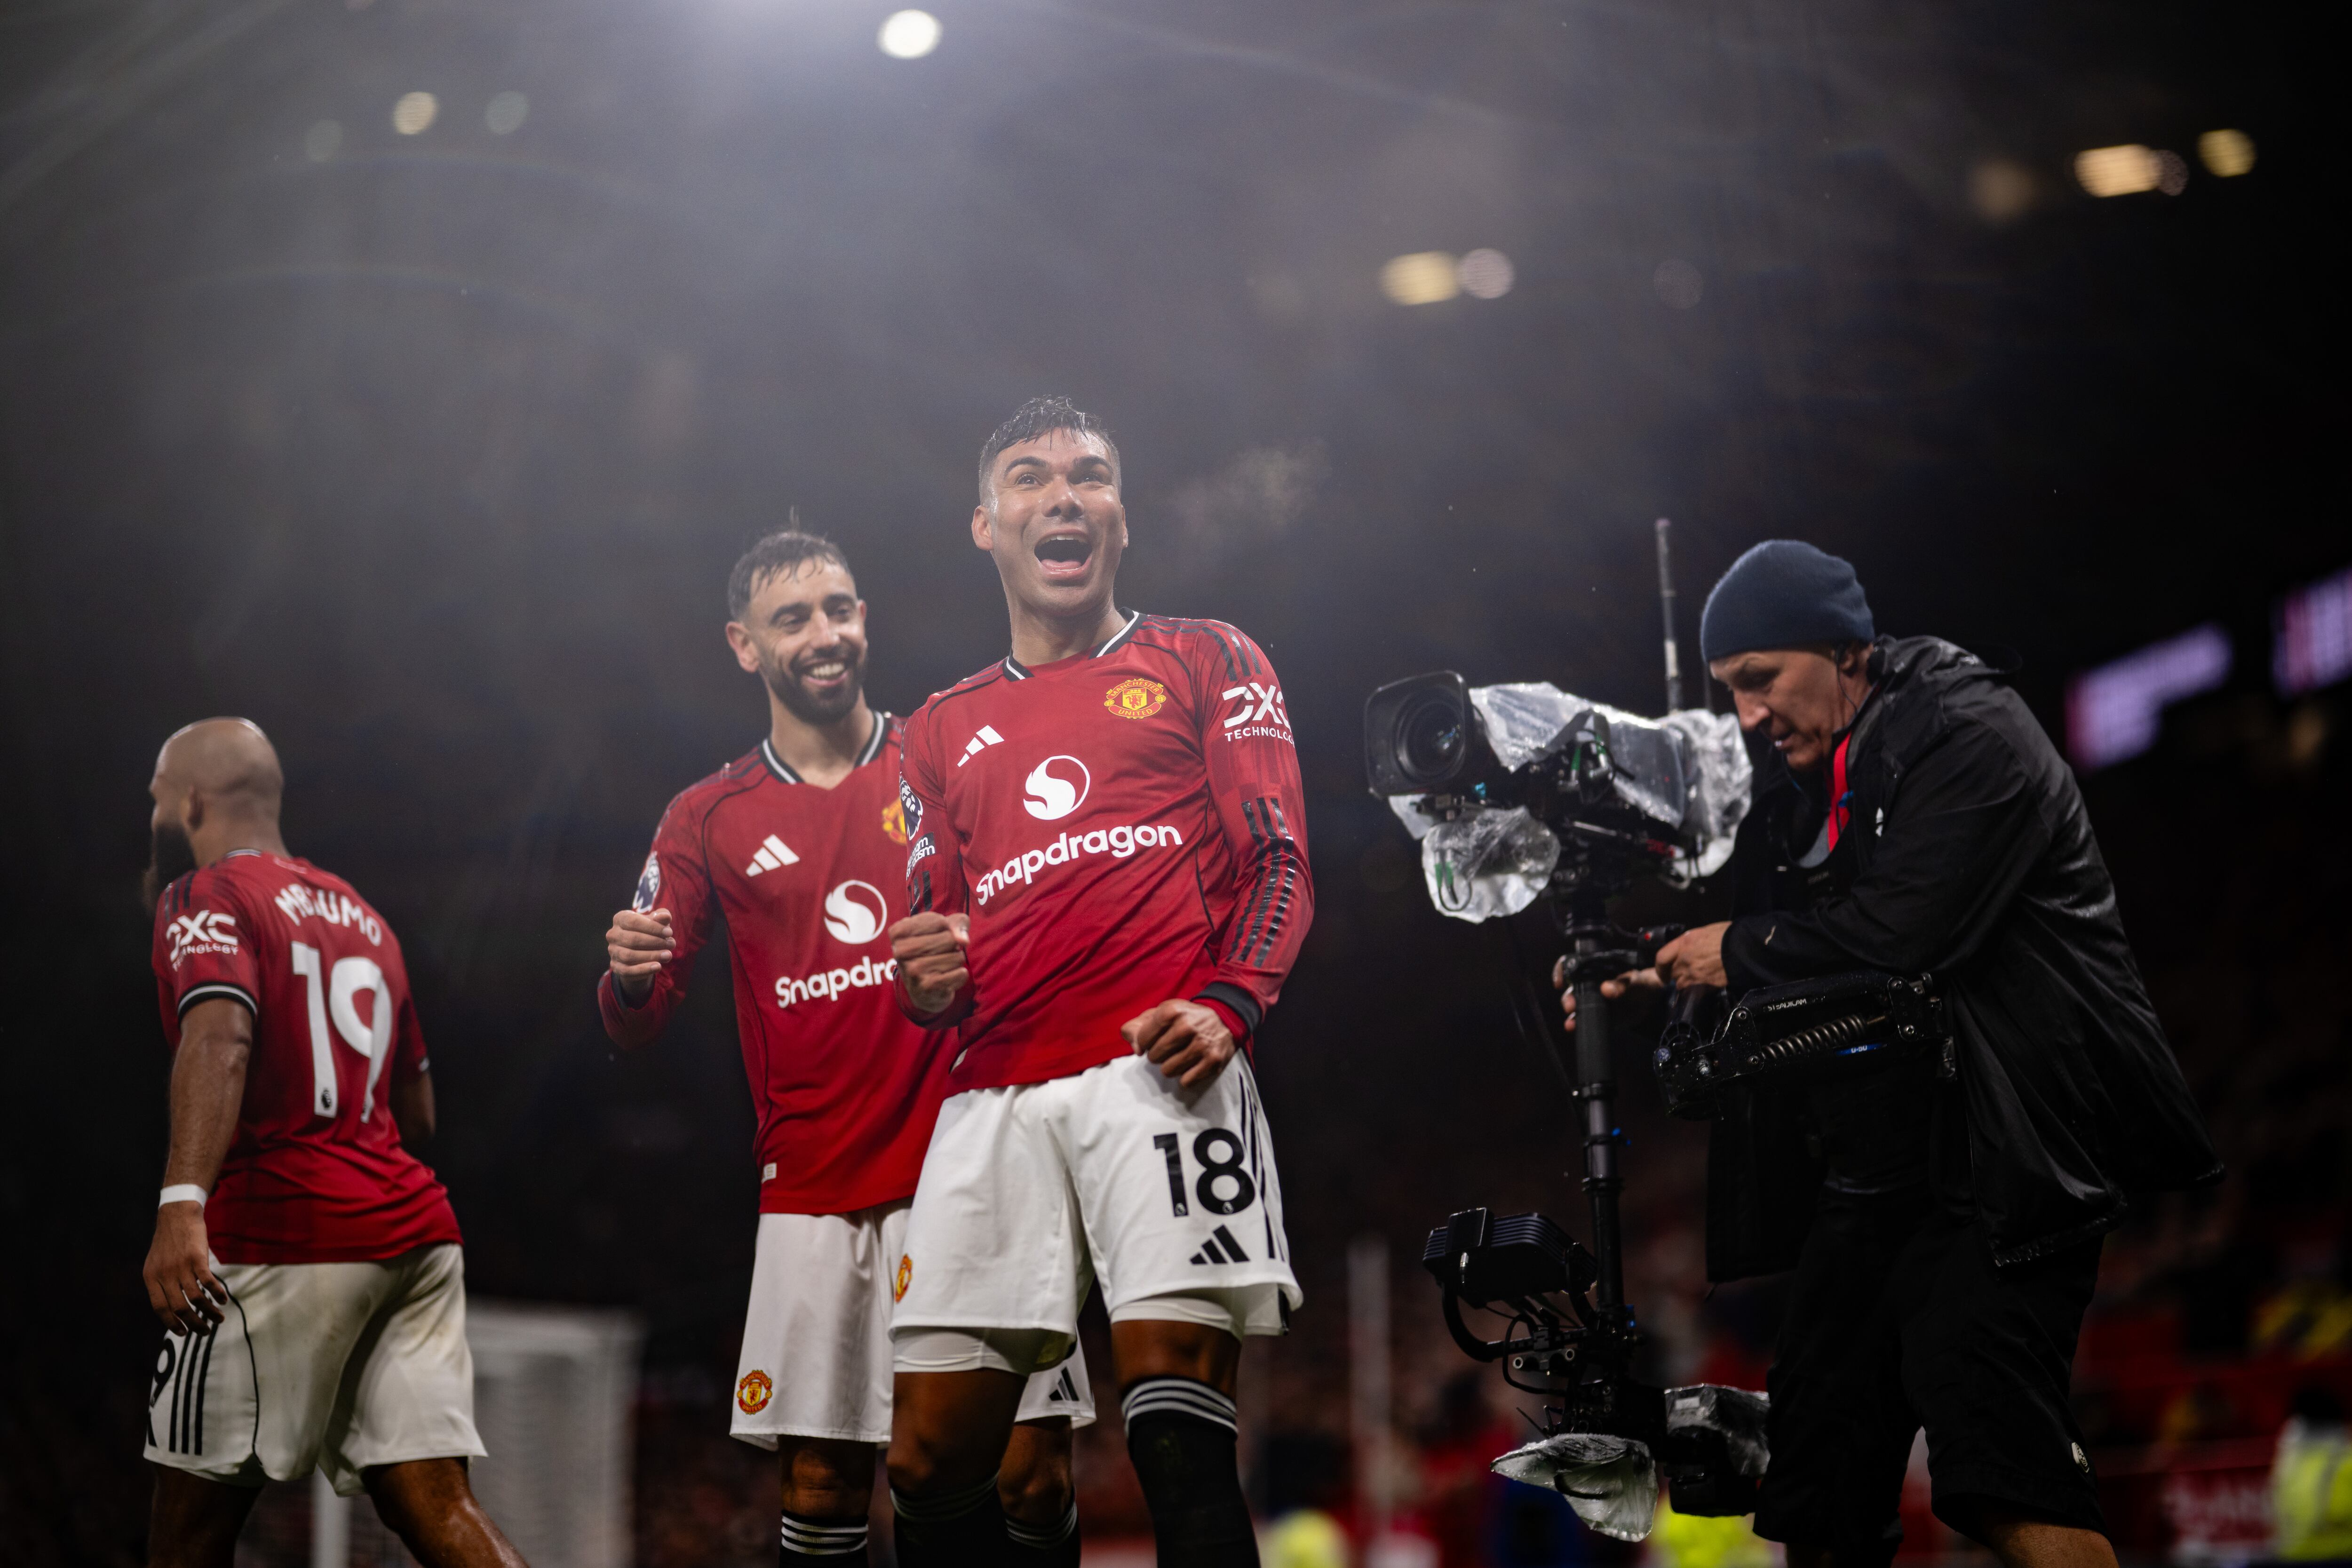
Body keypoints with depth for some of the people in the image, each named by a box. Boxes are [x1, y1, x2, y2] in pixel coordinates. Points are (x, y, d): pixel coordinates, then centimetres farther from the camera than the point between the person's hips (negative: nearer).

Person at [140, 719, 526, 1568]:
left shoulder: (206, 899, -1)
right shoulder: (360, 914, 23)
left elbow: (219, 1037, -22)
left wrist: (182, 1204, -34)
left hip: (286, 1242, -7)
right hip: (415, 1226, 7)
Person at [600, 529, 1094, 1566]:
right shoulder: (710, 821, 11)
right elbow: (636, 1028, 9)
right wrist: (629, 978, -14)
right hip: (812, 1195, 1)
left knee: (1031, 1470, -7)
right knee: (820, 1484, -2)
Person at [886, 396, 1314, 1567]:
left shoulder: (1205, 662, 17)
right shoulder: (942, 730, 27)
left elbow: (1280, 861, 6)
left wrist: (1227, 1005, -12)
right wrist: (926, 983, 2)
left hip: (1157, 1067, -4)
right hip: (992, 1096, 4)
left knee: (1179, 1443, -18)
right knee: (930, 1460, -3)